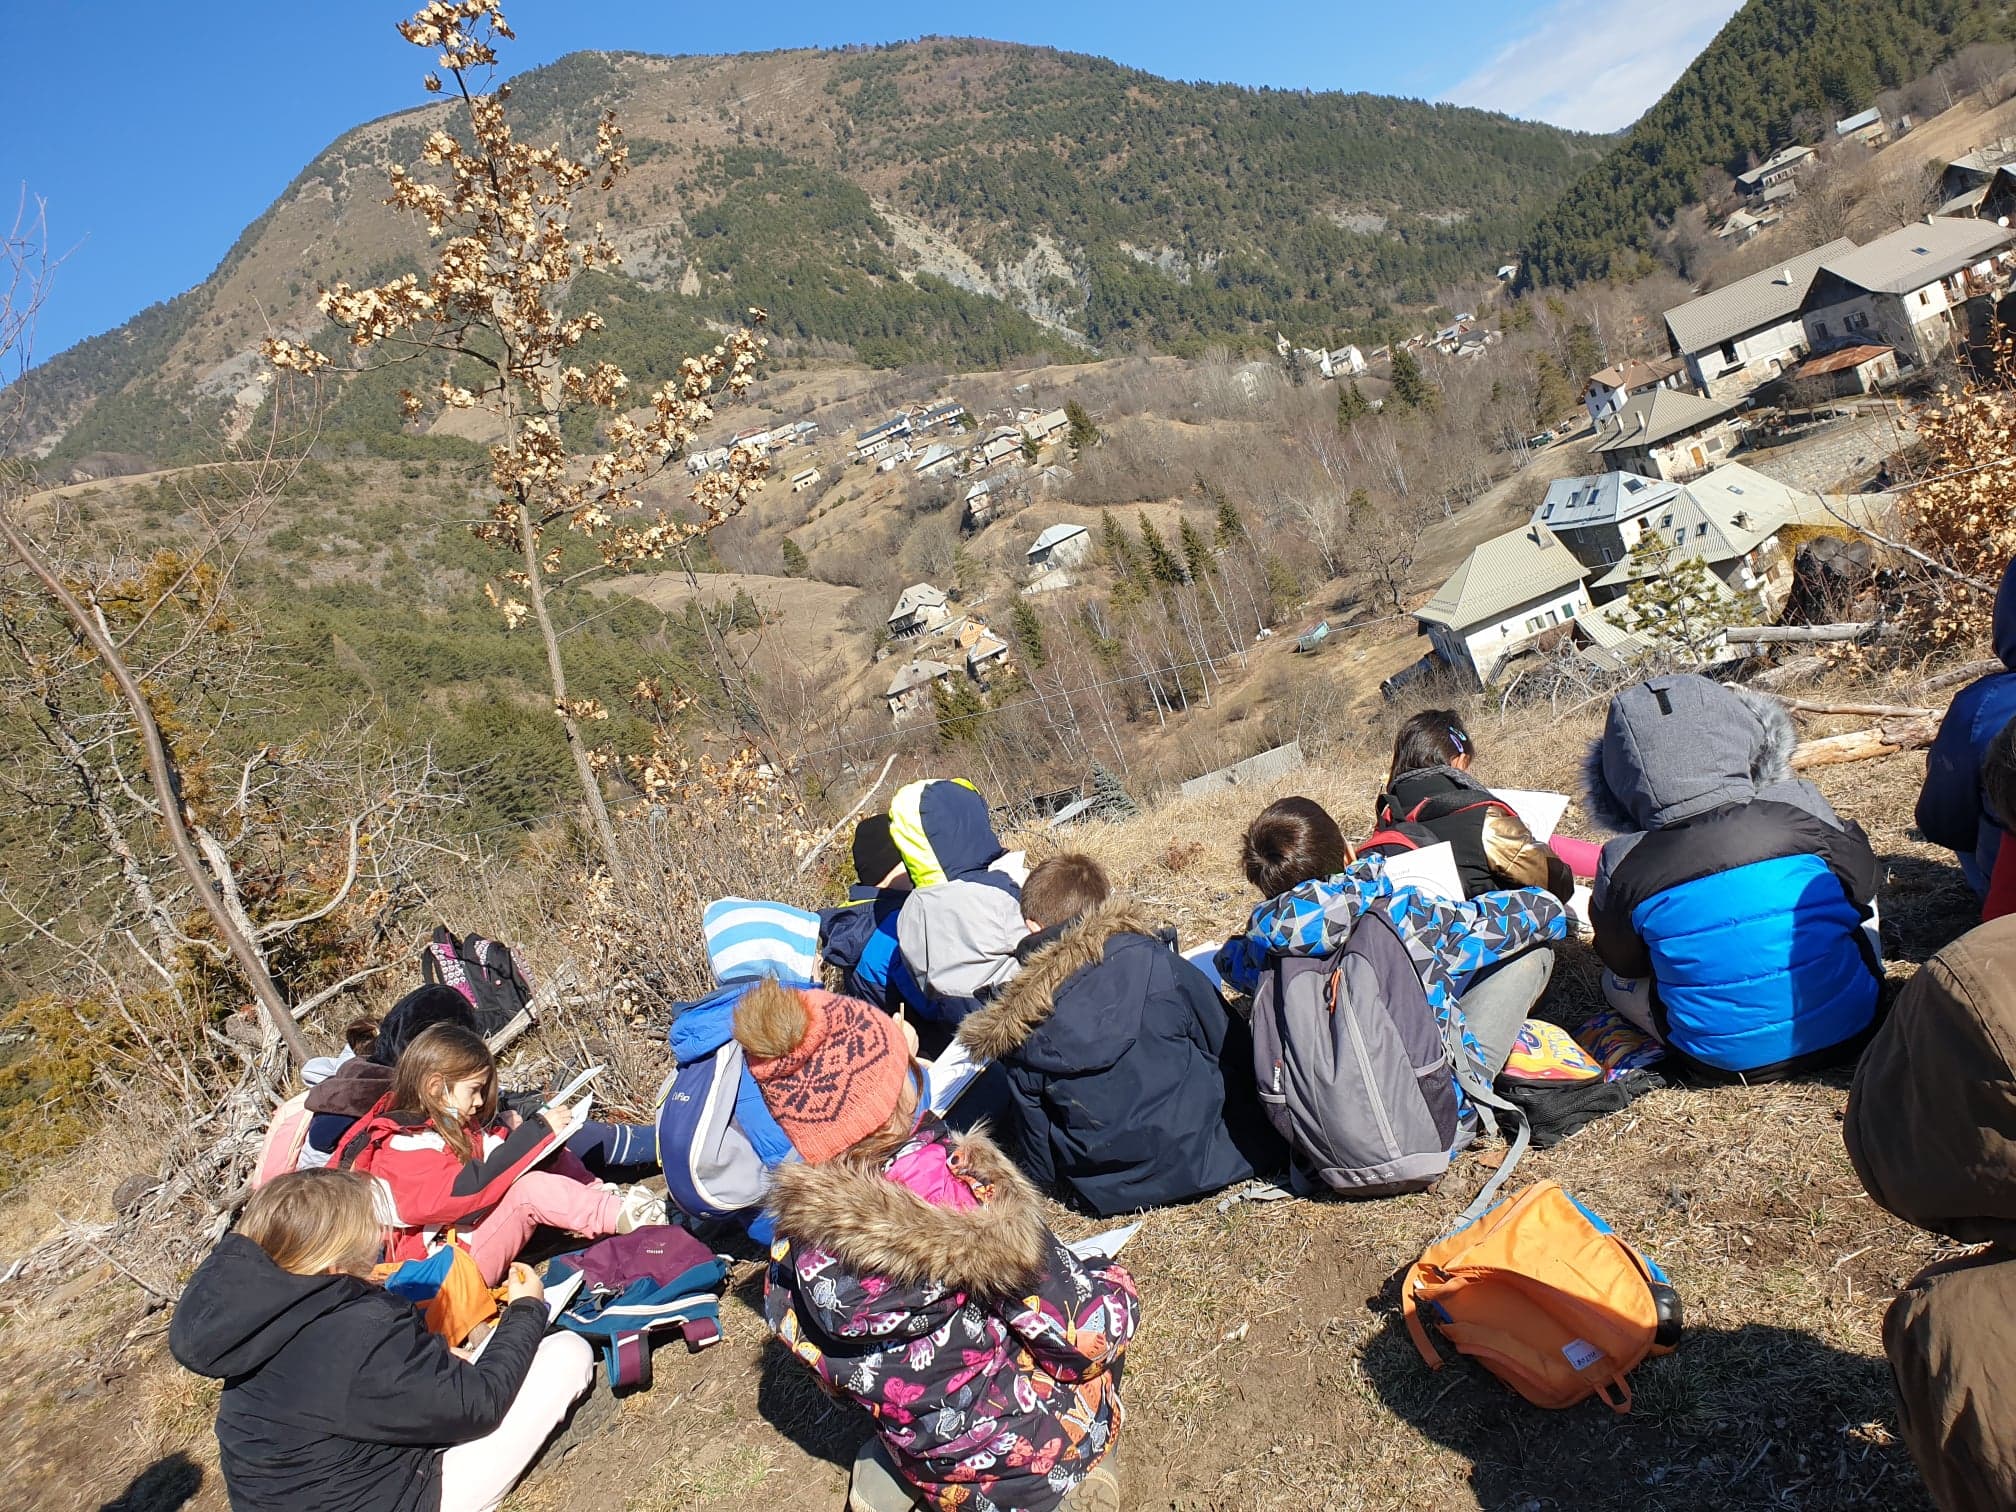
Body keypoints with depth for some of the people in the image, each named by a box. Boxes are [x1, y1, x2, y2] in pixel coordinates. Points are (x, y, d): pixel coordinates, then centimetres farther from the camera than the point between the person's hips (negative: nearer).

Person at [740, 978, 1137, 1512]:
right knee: (1110, 1287, 19)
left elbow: (839, 1379, 2)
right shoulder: (961, 1183, -30)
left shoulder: (794, 1256, -15)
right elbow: (1087, 1338, -21)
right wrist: (1112, 1289, -1)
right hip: (1048, 1453, -4)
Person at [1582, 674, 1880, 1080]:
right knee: (1865, 897, 26)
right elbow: (1860, 884, 6)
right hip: (1847, 1030, 3)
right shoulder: (1803, 809, -14)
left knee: (1615, 981, 23)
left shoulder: (1624, 867, -15)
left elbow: (1624, 963, 3)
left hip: (1730, 1060, -2)